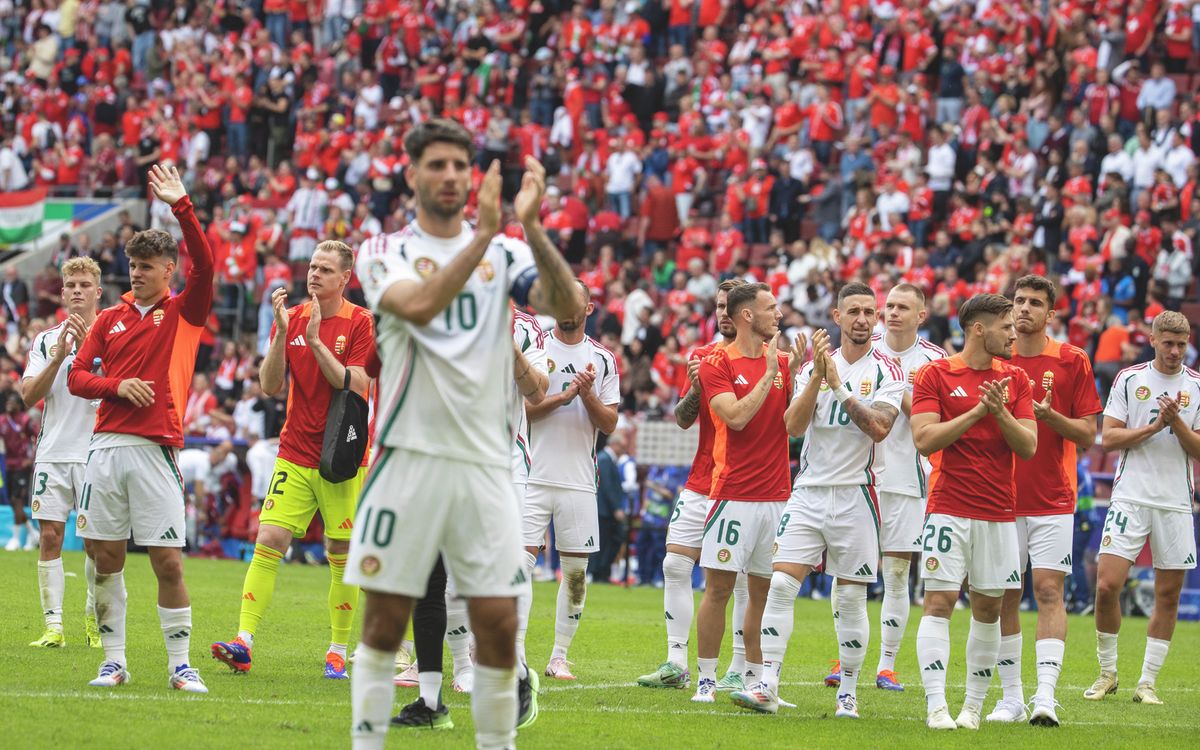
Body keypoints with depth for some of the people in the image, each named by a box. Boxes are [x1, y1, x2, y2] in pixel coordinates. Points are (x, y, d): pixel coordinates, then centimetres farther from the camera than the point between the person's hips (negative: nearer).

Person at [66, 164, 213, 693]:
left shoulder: (185, 312, 5)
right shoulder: (111, 319, 15)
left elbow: (204, 263, -12)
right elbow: (77, 377, 11)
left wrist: (181, 206, -17)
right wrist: (117, 385, -7)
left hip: (156, 448, -3)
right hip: (105, 446, 3)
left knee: (168, 561, -6)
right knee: (106, 558, 3)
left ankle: (180, 665, 1)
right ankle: (114, 661, 12)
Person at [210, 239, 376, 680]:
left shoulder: (361, 323, -4)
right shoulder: (293, 318, 6)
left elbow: (355, 386, -14)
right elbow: (270, 385, 1)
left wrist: (317, 340, -20)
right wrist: (282, 333, -12)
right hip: (295, 456, 3)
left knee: (341, 556, 1)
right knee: (268, 543, -7)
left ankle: (337, 651, 10)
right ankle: (244, 643, -10)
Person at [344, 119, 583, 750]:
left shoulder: (503, 253, 10)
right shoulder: (385, 252, 3)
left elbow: (568, 307, -7)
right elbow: (419, 305, -19)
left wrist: (530, 227, -18)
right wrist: (484, 231, -25)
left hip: (485, 462, 2)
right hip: (409, 456, -2)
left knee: (499, 628, 0)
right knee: (384, 623, 1)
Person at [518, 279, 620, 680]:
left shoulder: (603, 359, 9)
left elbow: (609, 424, 6)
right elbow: (518, 408, -4)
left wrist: (588, 395, -12)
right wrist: (563, 396, -15)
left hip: (579, 480, 3)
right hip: (534, 476, -3)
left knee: (576, 570, 4)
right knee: (522, 561, -9)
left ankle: (559, 657, 13)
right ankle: (515, 653, -7)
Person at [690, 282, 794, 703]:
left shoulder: (782, 362, 11)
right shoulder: (717, 364, -3)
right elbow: (736, 416, -15)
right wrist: (769, 374, -13)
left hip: (776, 495, 5)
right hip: (733, 493, -5)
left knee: (764, 590, 7)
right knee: (718, 587, -4)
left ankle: (756, 679, 14)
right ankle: (706, 679, 2)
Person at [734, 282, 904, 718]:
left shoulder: (886, 371, 0)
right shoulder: (815, 364, 9)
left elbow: (879, 428, -16)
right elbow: (794, 427, -3)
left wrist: (838, 385, -17)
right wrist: (817, 376, -13)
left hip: (854, 494, -2)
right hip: (809, 491, 2)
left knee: (851, 598, 2)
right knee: (781, 584, -9)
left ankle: (848, 692, 12)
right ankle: (767, 688, -9)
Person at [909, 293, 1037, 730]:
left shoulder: (1015, 379, 9)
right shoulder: (935, 375, -2)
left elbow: (1028, 447, 3)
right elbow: (924, 440, -11)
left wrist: (1000, 413, -14)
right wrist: (977, 411, -16)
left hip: (999, 513, 4)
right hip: (949, 509, -4)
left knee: (988, 607, 6)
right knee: (939, 602, -10)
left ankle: (974, 706, 14)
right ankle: (936, 707, -12)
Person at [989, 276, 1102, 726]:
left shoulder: (1072, 361, 1)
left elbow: (1088, 435, 0)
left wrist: (1049, 416, -18)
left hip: (1052, 500, -2)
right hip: (1002, 499, 2)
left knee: (1049, 591, -10)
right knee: (1005, 598, 4)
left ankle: (1045, 697, -15)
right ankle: (1011, 697, 11)